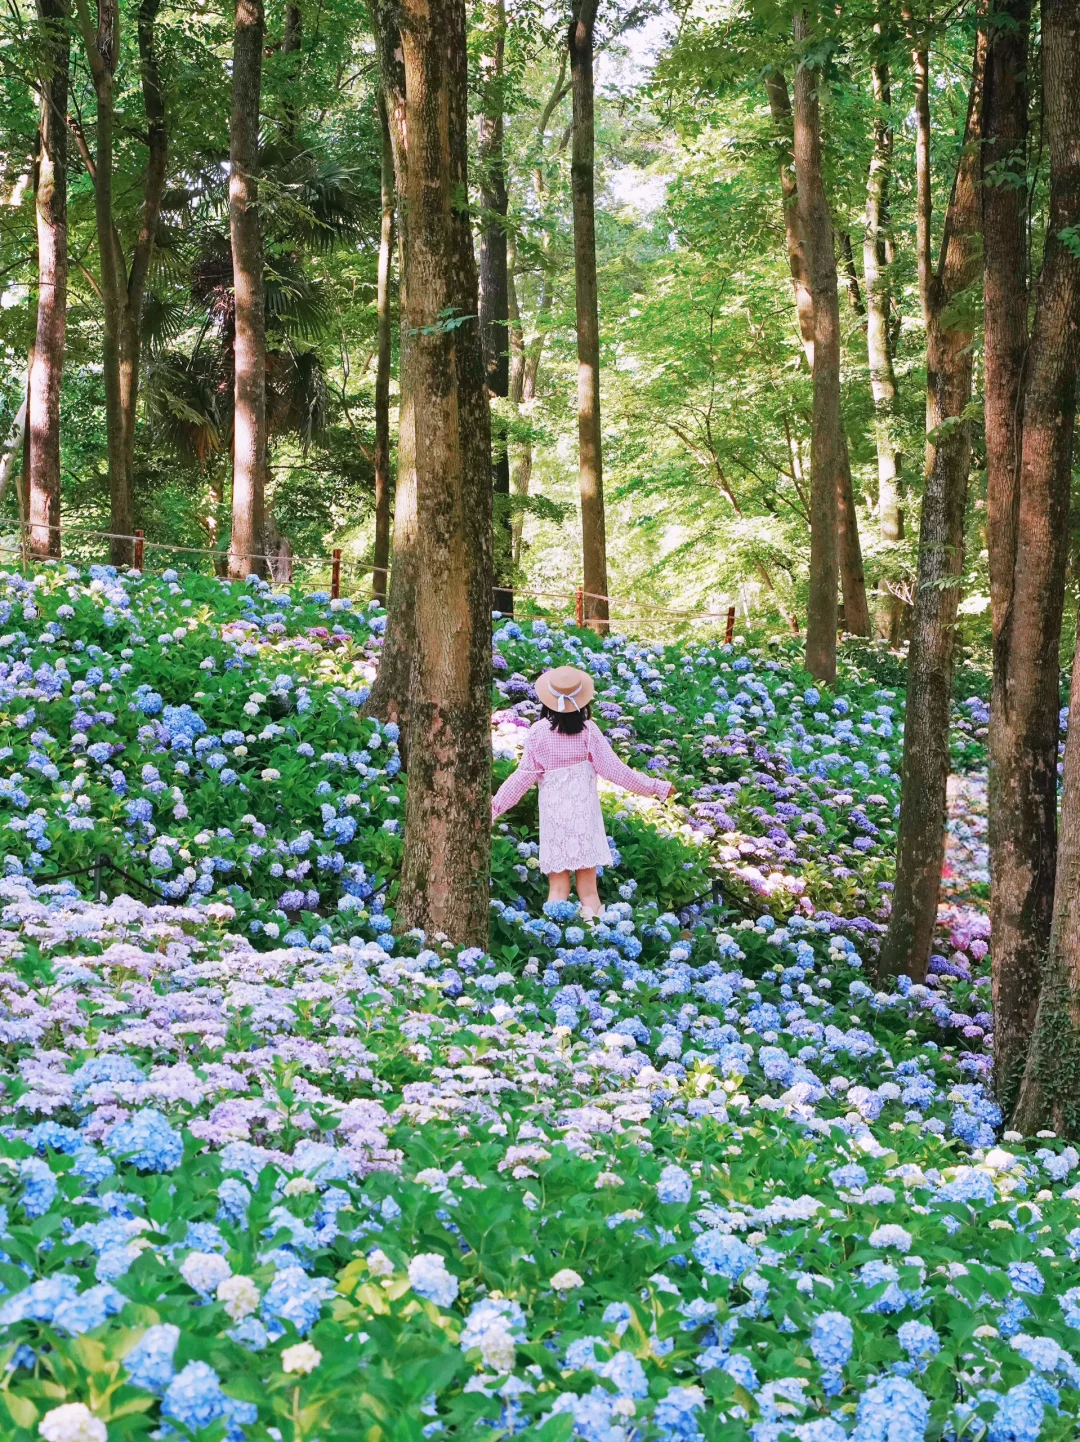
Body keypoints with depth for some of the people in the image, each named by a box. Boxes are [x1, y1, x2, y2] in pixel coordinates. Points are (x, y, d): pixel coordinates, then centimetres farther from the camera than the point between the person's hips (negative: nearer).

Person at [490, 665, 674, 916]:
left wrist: (495, 807, 2)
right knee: (588, 889, 6)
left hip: (553, 812, 0)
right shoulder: (588, 730, -7)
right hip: (584, 811, 0)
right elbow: (612, 768, -7)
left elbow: (524, 776, -7)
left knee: (557, 887, 5)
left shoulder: (538, 732, -7)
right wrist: (656, 787, 0)